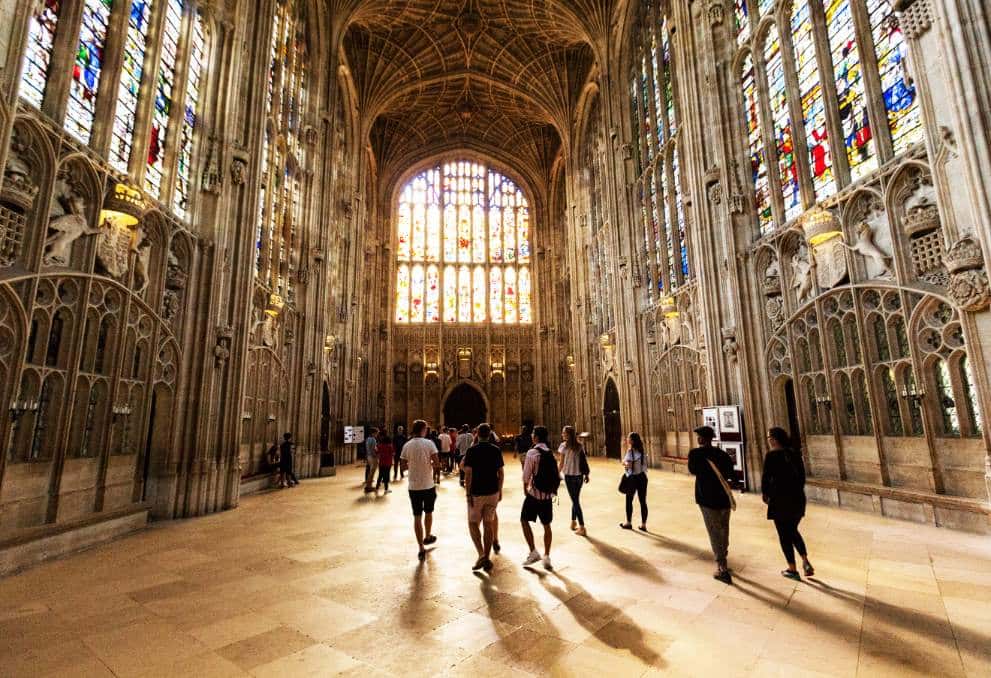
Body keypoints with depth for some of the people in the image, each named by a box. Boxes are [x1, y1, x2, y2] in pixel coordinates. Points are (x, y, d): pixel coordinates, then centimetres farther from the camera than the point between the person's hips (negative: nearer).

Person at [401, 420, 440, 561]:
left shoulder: (407, 445, -4)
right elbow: (437, 463, -15)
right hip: (428, 485, -1)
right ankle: (427, 537, 41)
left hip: (414, 486, 1)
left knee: (417, 517, 7)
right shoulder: (429, 443, -11)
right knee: (428, 512, 22)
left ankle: (421, 549, 7)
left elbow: (403, 466, -1)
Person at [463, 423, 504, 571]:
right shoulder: (496, 450, 0)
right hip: (493, 492, 3)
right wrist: (500, 490, 15)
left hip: (476, 492, -3)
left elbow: (468, 474, -13)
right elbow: (501, 473, 4)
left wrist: (467, 493, -7)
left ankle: (482, 555, -6)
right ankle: (487, 558, 13)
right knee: (488, 523, 11)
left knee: (473, 523, 9)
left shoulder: (472, 450, -10)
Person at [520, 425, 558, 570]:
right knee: (546, 525, 14)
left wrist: (525, 488, 5)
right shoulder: (551, 453, 4)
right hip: (548, 495, 5)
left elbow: (526, 475, -12)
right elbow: (557, 475, 7)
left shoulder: (532, 452, -14)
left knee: (524, 520, 12)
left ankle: (533, 552, 8)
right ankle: (547, 557, 18)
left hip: (534, 494, -5)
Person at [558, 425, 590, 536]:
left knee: (575, 501, 3)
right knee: (576, 499, 19)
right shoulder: (579, 446, 3)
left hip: (569, 476, -4)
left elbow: (562, 463, -7)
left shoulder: (564, 445, -9)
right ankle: (573, 523, 29)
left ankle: (582, 528, 3)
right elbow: (584, 461, 4)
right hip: (579, 475, 4)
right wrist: (586, 474, 12)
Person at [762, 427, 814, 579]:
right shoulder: (795, 453, 4)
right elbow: (802, 475, 10)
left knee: (784, 535, 8)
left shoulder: (772, 455, -14)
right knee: (793, 531, 24)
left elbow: (766, 477, -12)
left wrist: (765, 494, 5)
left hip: (780, 499, -6)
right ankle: (806, 562, 12)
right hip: (797, 497, 6)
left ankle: (792, 570, 15)